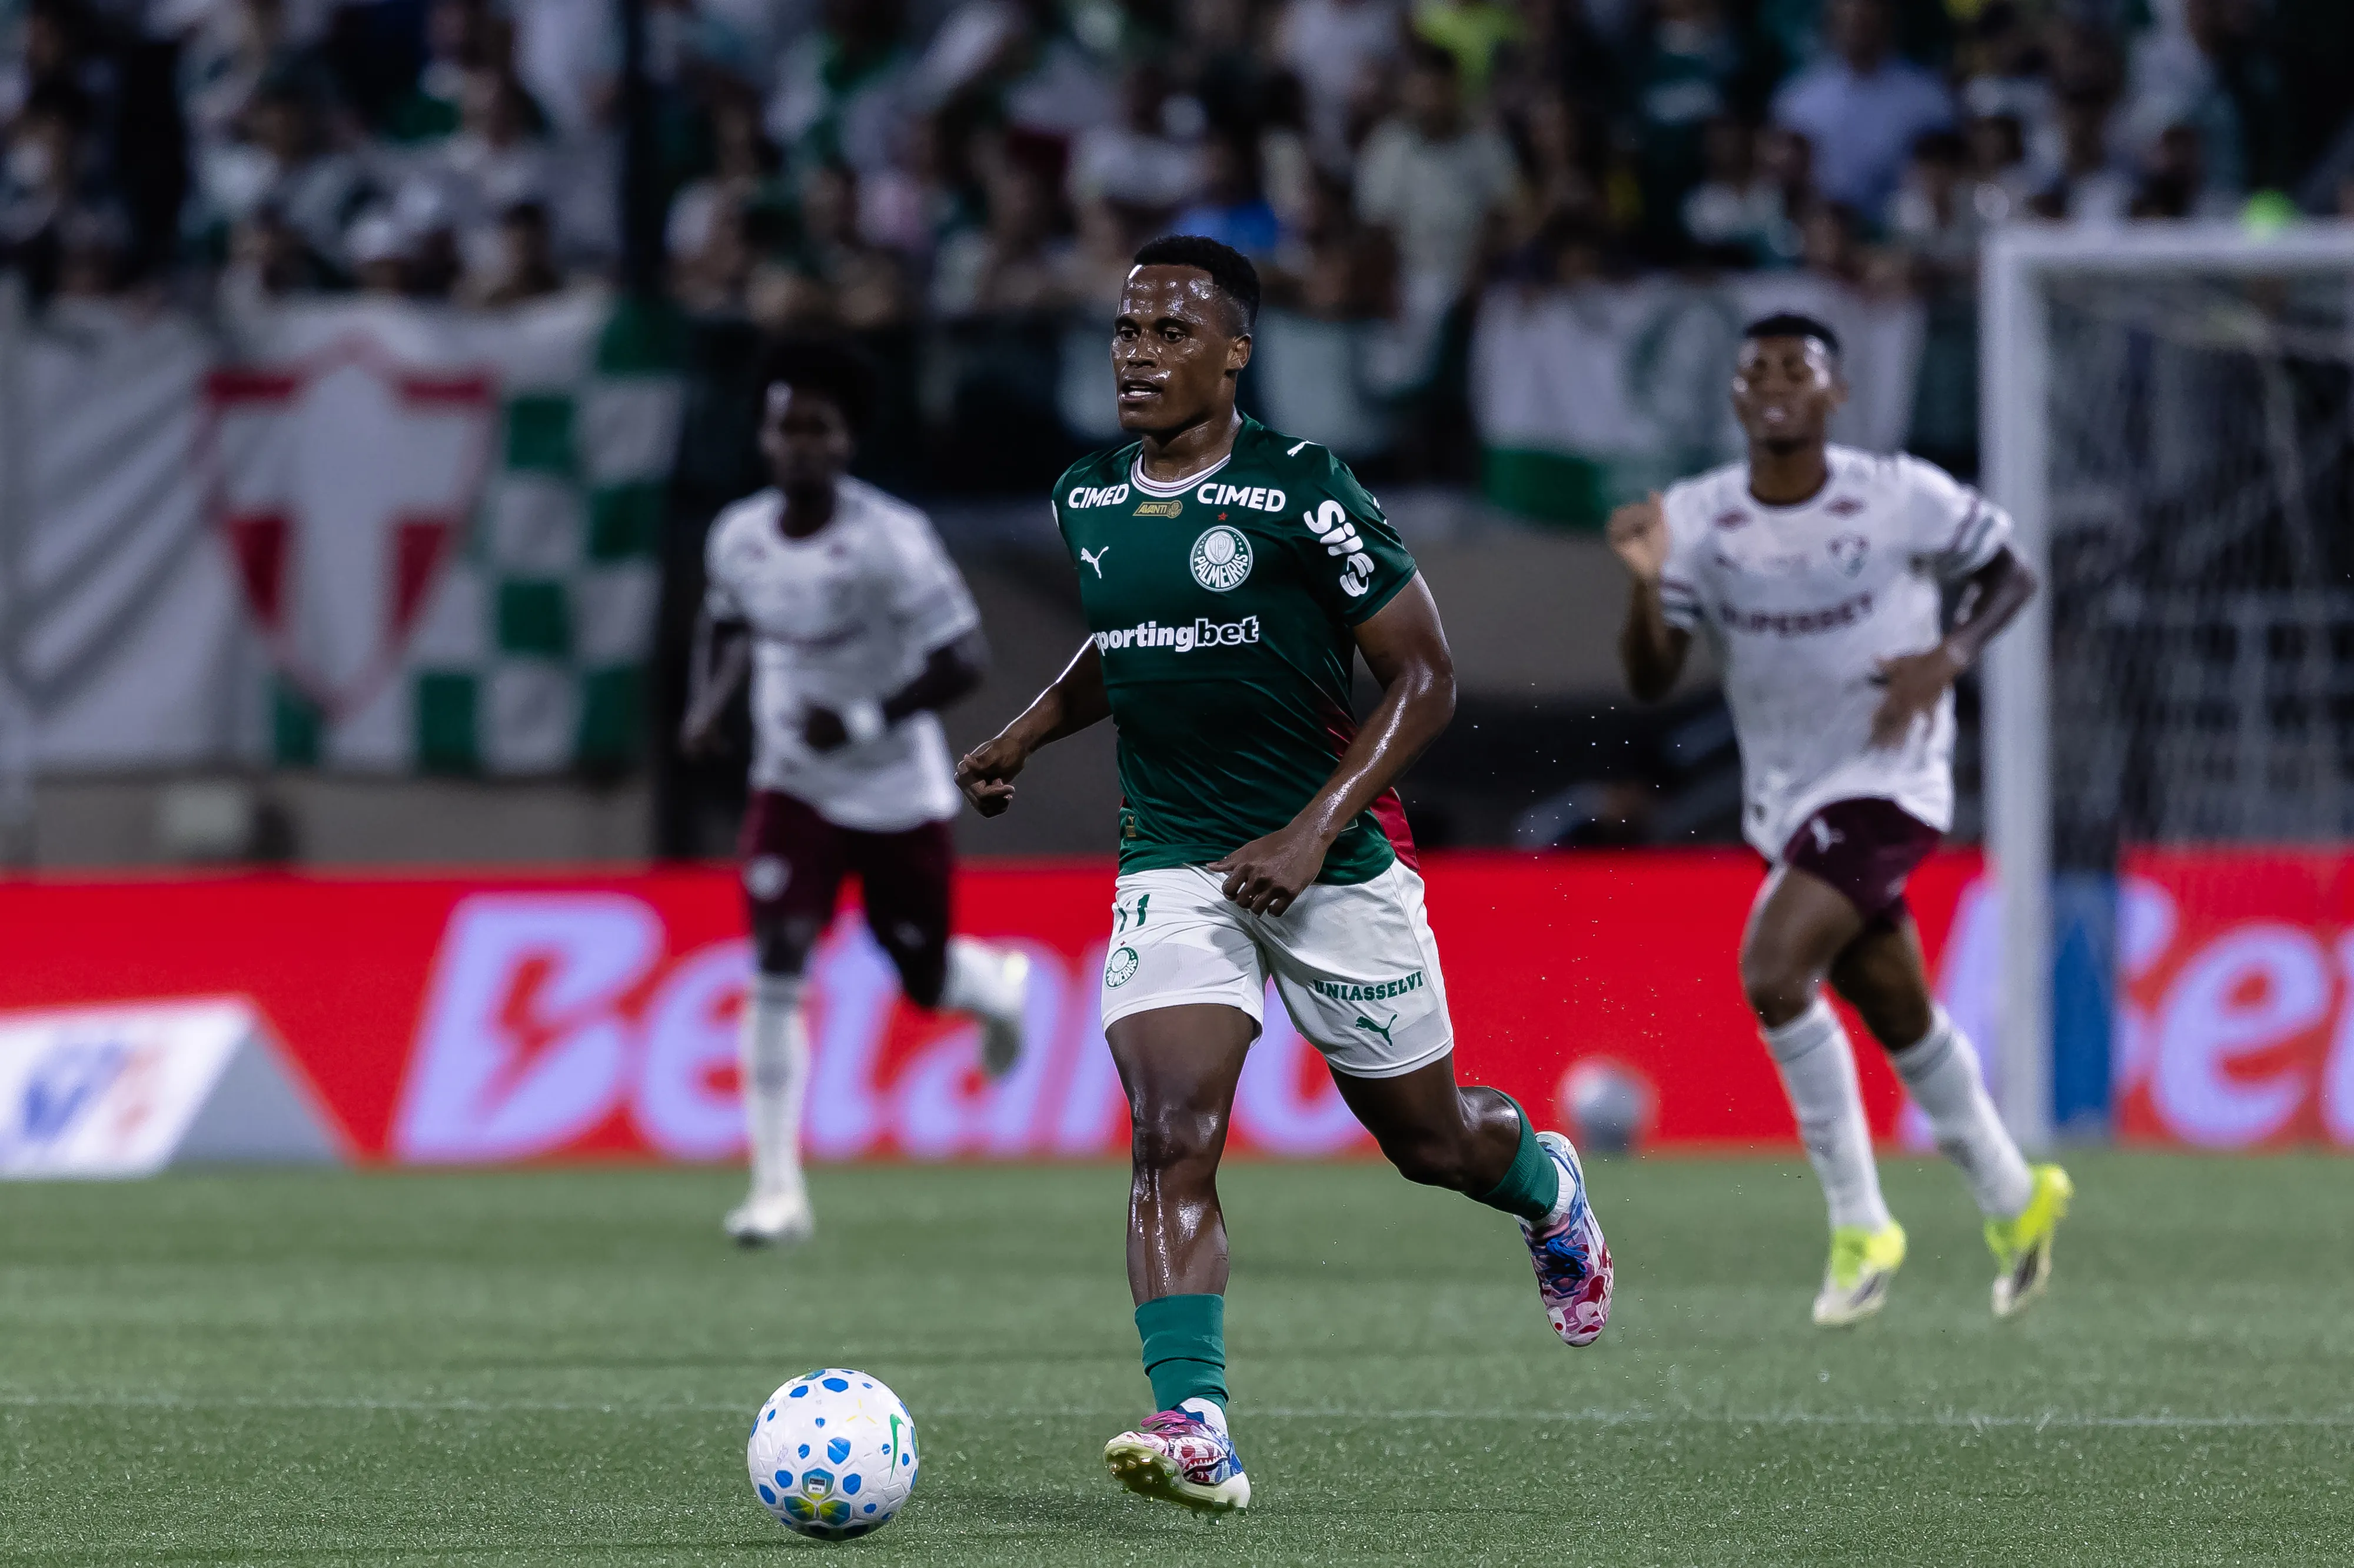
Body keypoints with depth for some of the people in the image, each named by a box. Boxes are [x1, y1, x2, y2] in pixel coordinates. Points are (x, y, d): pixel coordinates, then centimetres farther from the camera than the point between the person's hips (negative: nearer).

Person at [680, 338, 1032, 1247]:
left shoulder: (890, 541, -21)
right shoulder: (737, 538, -4)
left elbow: (965, 662, -21)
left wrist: (866, 720, -30)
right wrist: (708, 707, 0)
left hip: (898, 795, -3)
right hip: (793, 790, 3)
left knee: (926, 980, 9)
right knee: (776, 969, -14)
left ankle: (1001, 987, 49)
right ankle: (778, 1190, -10)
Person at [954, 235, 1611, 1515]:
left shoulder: (1302, 491, -13)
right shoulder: (1087, 500, 5)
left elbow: (1425, 675, -11)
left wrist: (1313, 832, -19)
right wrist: (1027, 734, 8)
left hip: (1334, 866, -3)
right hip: (1171, 865, 3)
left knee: (1426, 1137, 13)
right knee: (1170, 1138, -19)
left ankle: (1547, 1186, 49)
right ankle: (1193, 1428, -27)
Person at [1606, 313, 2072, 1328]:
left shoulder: (1902, 499, -12)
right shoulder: (1698, 520, -4)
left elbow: (2009, 574, 4)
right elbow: (1649, 680, -9)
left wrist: (1950, 656, -15)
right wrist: (1647, 585, -28)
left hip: (1887, 779, -5)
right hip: (1787, 803, 5)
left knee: (1773, 970, -23)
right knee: (1900, 1017, 16)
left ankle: (1859, 1225, -12)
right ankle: (2013, 1198, 39)